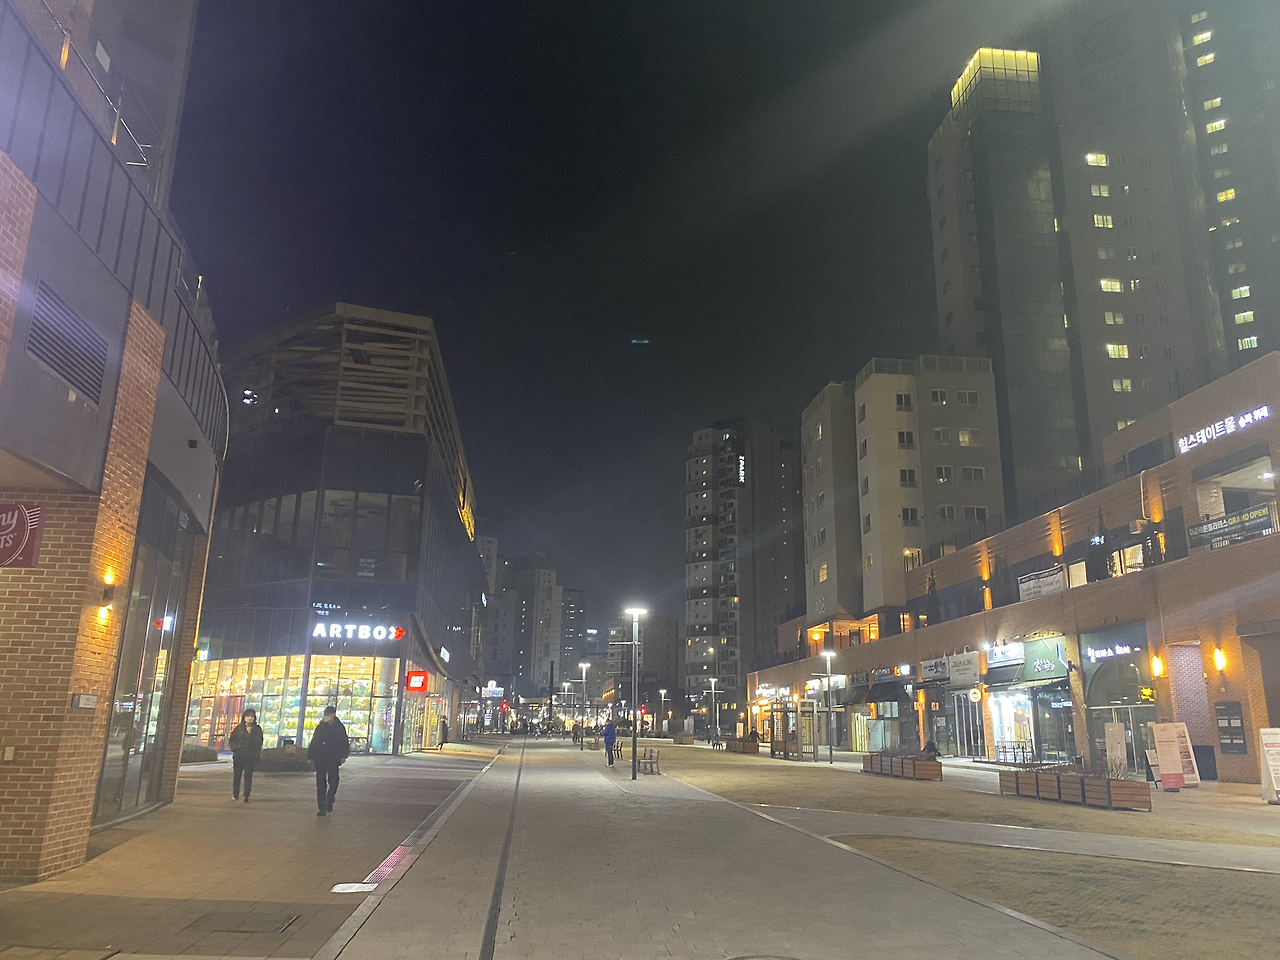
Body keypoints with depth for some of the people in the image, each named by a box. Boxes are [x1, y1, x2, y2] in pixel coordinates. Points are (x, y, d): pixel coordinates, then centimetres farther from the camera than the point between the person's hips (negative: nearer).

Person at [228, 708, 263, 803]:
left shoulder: (257, 729, 8)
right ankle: (235, 794, 20)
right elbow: (231, 739, 7)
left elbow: (259, 743, 11)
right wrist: (236, 748, -5)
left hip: (251, 756, -1)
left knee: (248, 775, -5)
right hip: (239, 755, 1)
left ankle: (246, 795, -4)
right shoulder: (239, 728, 6)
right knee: (237, 774, 7)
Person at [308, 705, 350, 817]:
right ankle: (322, 809, 6)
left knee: (333, 782, -2)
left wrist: (343, 756, -5)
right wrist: (311, 757, 5)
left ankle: (329, 802, 23)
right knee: (321, 784, 1)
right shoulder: (320, 727, 6)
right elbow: (313, 743, 10)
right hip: (320, 760, 1)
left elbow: (345, 743, 6)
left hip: (333, 760, -1)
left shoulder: (340, 728, 4)